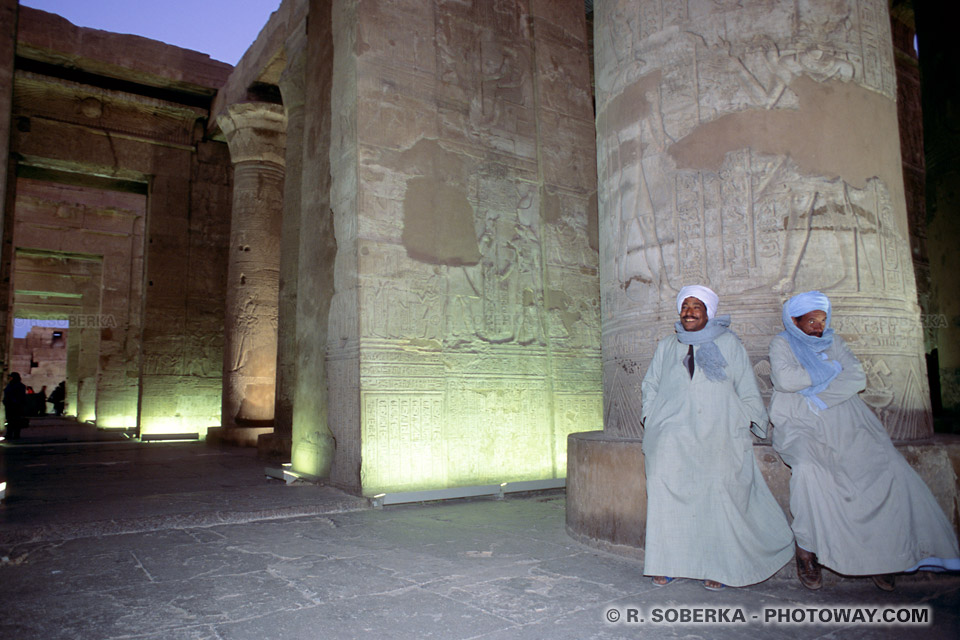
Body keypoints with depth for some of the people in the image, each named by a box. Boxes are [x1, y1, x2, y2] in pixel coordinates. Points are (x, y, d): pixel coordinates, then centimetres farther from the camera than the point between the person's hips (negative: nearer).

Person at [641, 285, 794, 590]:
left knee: (718, 494, -12)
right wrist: (651, 422, 8)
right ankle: (666, 564, -6)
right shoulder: (666, 347, 19)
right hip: (673, 436, 2)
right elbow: (650, 387, 22)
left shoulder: (729, 343, 12)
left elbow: (747, 391, 11)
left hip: (718, 436, -1)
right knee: (666, 490, -12)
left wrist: (741, 426, 0)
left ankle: (716, 566, -1)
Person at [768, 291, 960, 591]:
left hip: (842, 421, 4)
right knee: (808, 469, -34)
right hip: (800, 425, -4)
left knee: (887, 467, -19)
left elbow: (857, 378, 3)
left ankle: (881, 550, -9)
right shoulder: (782, 343, 8)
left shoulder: (833, 341, 18)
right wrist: (830, 371, -1)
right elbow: (784, 379, -12)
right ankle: (806, 548, -18)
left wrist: (816, 394, -10)